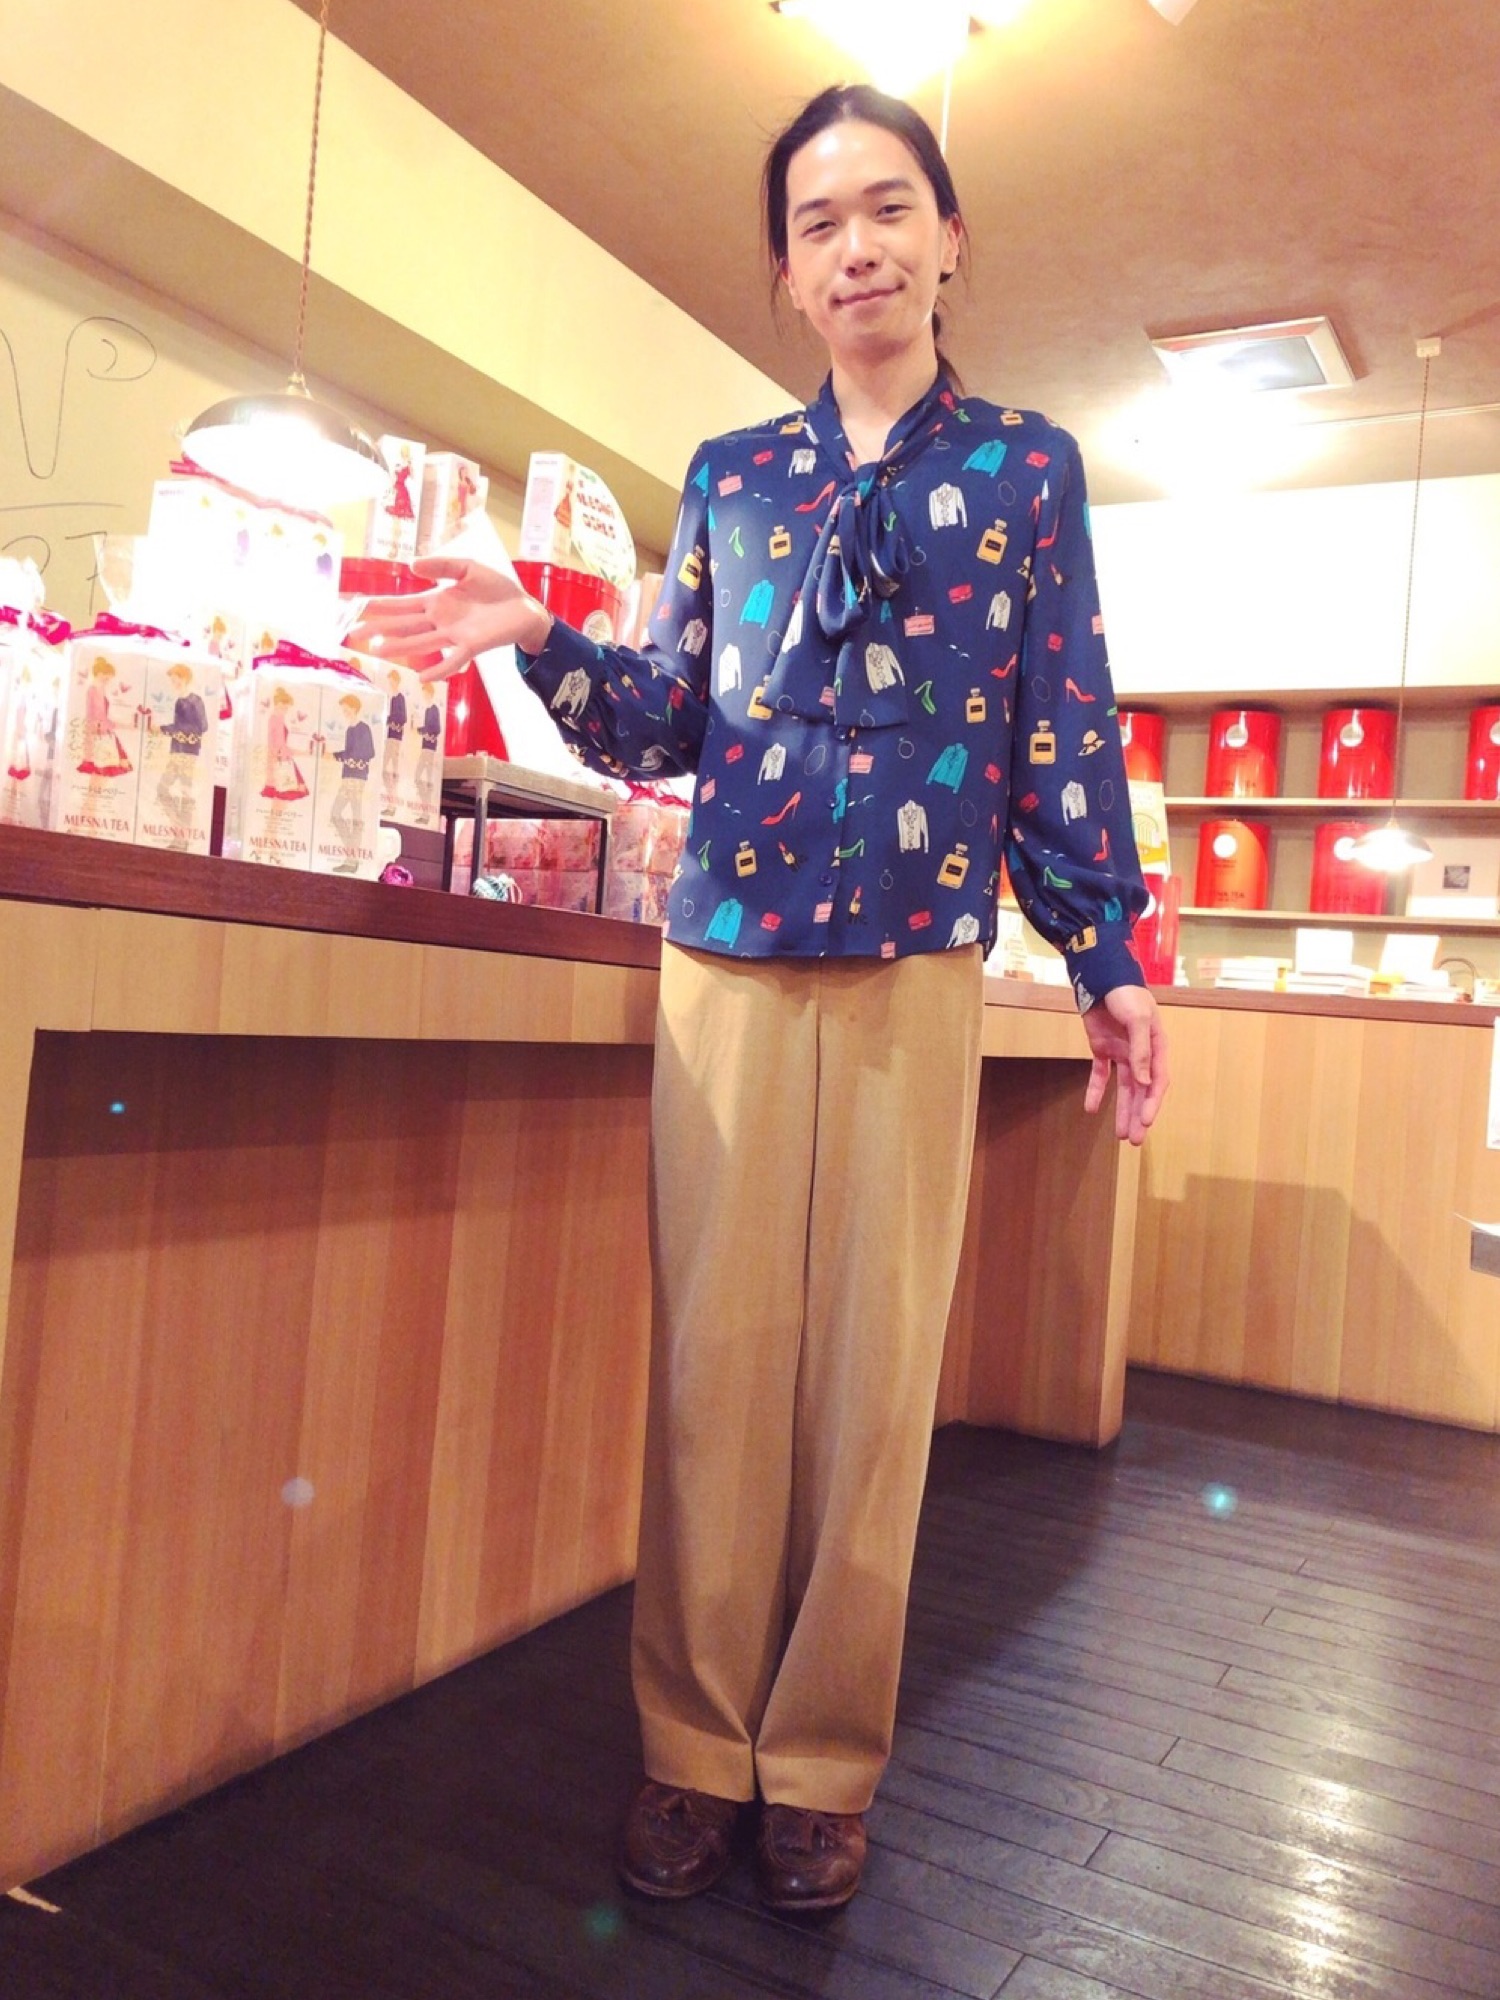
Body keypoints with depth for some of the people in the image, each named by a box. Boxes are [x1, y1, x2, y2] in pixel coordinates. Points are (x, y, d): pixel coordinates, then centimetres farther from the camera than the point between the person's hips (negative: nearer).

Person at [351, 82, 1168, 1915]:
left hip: (913, 968, -1)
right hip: (725, 957, 2)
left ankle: (822, 1763, 19)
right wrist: (540, 639, -4)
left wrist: (1106, 957, 1)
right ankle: (694, 1745, 18)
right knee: (715, 1355, 1)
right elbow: (668, 727, 13)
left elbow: (1064, 731, 7)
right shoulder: (729, 477, 16)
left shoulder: (1025, 467, 12)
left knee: (873, 1371, 1)